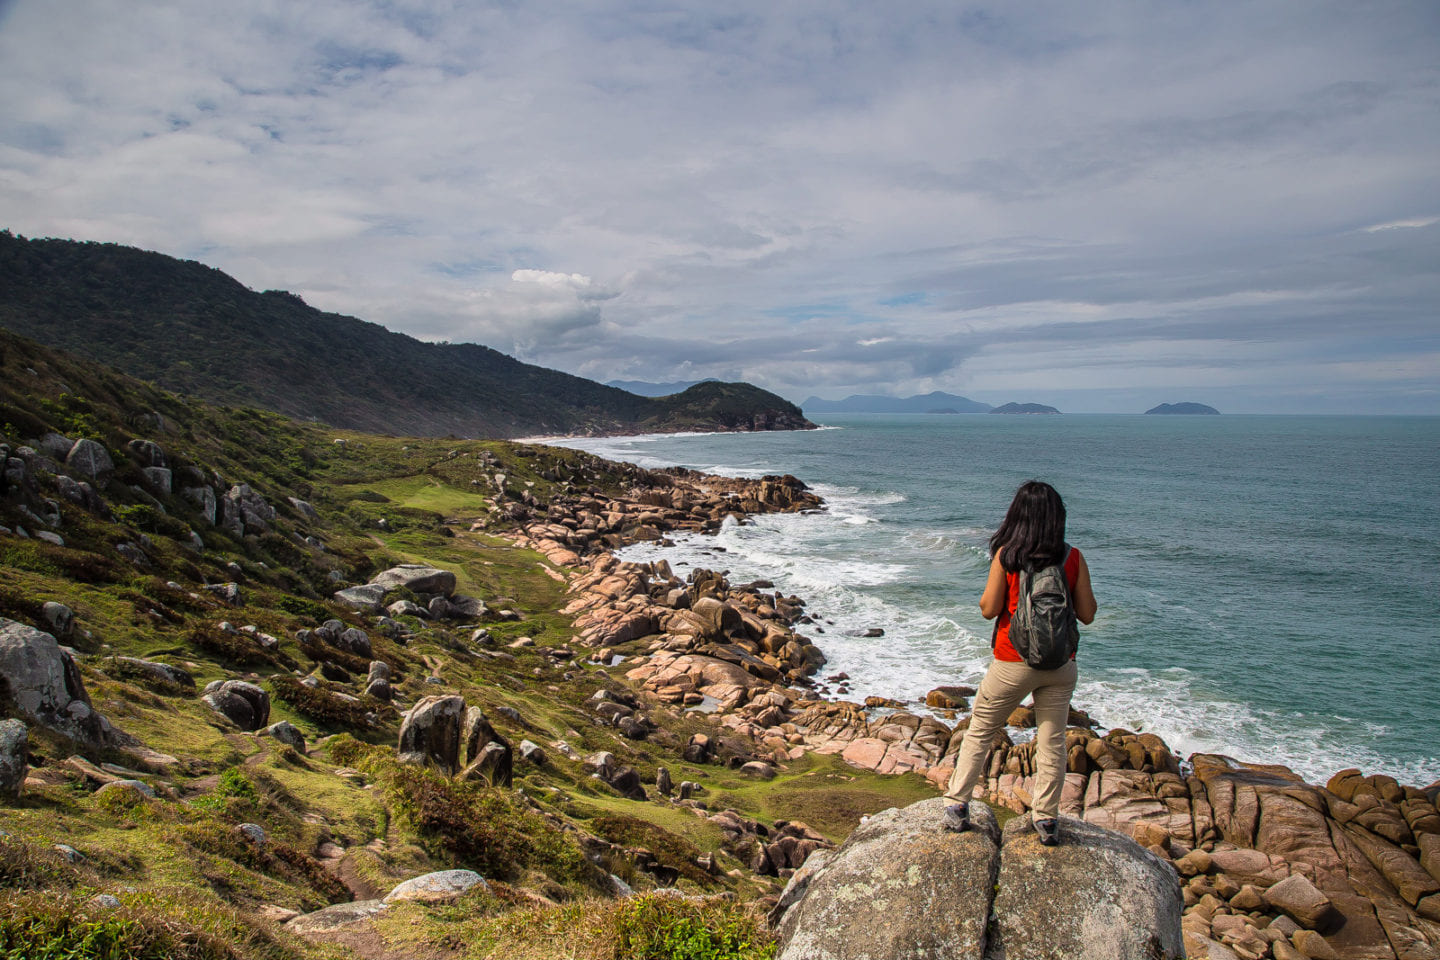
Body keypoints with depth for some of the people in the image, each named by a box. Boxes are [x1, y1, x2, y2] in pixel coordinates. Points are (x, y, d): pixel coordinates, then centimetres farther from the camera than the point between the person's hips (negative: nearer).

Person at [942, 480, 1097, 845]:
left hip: (1013, 663, -2)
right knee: (1052, 742, 12)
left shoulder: (1006, 555, -11)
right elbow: (1087, 614, 0)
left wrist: (988, 591, 9)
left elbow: (989, 609, -9)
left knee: (979, 732, 12)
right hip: (1060, 664, 2)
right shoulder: (1073, 558, -5)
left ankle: (958, 805, 16)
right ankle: (1047, 819, 19)